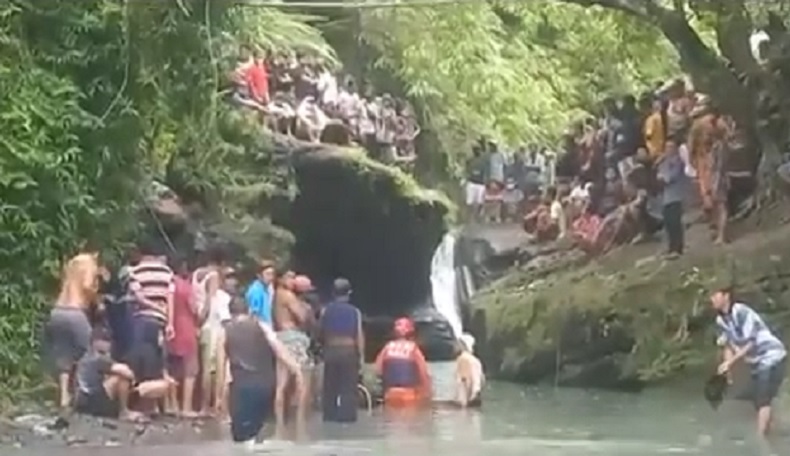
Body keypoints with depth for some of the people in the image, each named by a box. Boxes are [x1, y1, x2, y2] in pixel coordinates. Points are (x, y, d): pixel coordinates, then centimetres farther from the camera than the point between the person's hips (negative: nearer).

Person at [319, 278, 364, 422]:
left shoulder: (326, 310, 2)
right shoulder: (354, 311, -4)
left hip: (331, 351, 2)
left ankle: (330, 416, 10)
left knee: (330, 386, 9)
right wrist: (361, 355, -2)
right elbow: (359, 335, -6)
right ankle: (346, 416, -5)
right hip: (349, 352, -2)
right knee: (348, 387, 0)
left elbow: (321, 332, 6)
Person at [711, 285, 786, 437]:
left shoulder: (741, 312, -22)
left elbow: (750, 344, -23)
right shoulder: (720, 320, 3)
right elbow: (729, 345, 8)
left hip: (771, 358, -8)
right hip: (757, 364, 8)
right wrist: (727, 370, -4)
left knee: (763, 401, -15)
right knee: (759, 403, 9)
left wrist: (730, 362, -23)